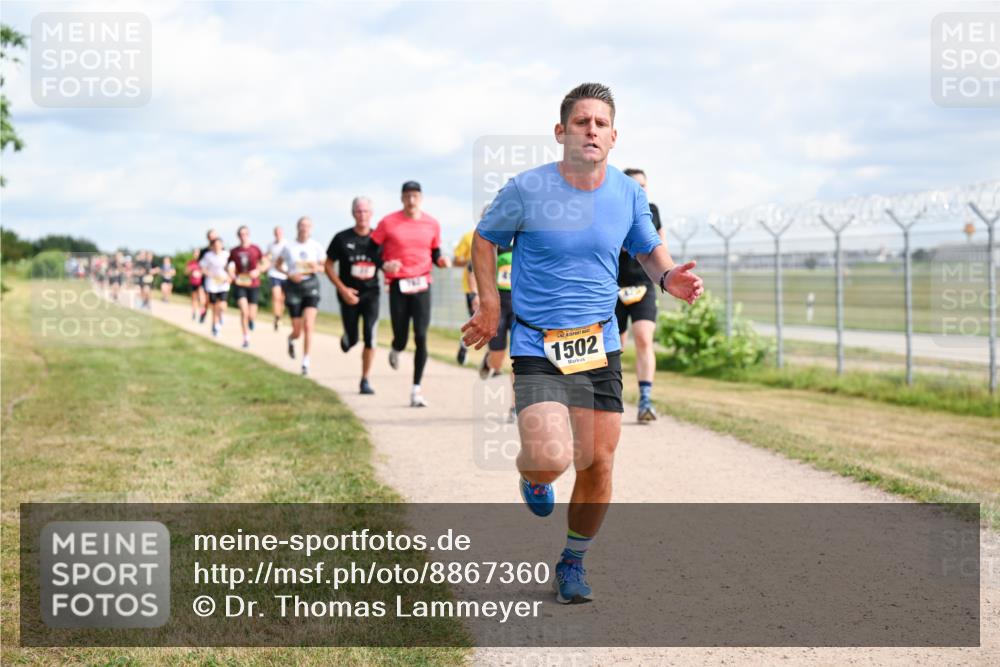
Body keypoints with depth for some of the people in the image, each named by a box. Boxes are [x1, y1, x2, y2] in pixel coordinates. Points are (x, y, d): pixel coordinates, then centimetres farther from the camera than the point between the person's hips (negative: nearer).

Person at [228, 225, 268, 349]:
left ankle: (251, 319, 40)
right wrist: (233, 277, -10)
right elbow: (230, 268, 10)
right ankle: (246, 338, -4)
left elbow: (265, 263, 3)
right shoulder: (234, 252, 2)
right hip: (240, 285, 0)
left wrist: (258, 270, -15)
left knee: (251, 315, 1)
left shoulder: (255, 249, -1)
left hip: (254, 285, 0)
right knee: (244, 312, -15)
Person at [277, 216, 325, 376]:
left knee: (308, 325, -15)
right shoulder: (288, 247, -2)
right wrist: (289, 274, -9)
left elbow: (323, 266, 11)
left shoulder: (316, 246, 0)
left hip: (311, 285, 0)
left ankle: (305, 363, -9)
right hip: (294, 286, 0)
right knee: (298, 331, 3)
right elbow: (279, 265, 10)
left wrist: (316, 268, -12)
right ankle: (291, 339, 43)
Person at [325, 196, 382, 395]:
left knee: (370, 337, -11)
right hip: (349, 294, -1)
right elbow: (328, 265, 1)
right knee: (352, 340, 4)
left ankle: (365, 380, 2)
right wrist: (343, 289, -10)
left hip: (371, 293, 1)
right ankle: (345, 340, 44)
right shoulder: (342, 238, -5)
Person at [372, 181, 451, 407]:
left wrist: (442, 261, -4)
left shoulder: (432, 224, 7)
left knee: (421, 338, -9)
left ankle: (416, 389, -2)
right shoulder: (388, 223, 0)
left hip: (422, 285, 1)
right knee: (401, 339, -1)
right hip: (398, 285, -1)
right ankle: (396, 350, 40)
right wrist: (384, 265, -15)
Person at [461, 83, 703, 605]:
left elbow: (648, 249, 18)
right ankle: (534, 478, 19)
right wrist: (490, 304, 0)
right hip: (536, 346, -4)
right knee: (551, 459, -21)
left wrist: (668, 277, -4)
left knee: (599, 464, 4)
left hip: (600, 346, 4)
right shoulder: (526, 190, -8)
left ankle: (573, 563, 28)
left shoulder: (628, 194, 2)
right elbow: (485, 238, 9)